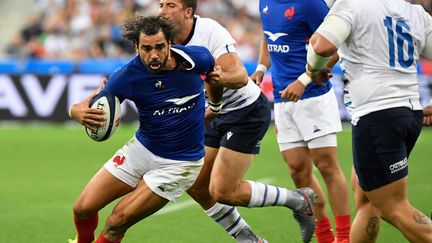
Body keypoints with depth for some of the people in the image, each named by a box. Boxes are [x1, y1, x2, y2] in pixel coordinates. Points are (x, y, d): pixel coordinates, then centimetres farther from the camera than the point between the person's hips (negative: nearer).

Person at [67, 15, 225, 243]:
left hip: (179, 163, -2)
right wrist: (80, 113, -40)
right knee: (83, 208, 2)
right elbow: (77, 108, -19)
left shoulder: (197, 58, -18)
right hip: (141, 148, 2)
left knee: (117, 222, -13)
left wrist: (215, 82, -8)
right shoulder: (127, 76, -20)